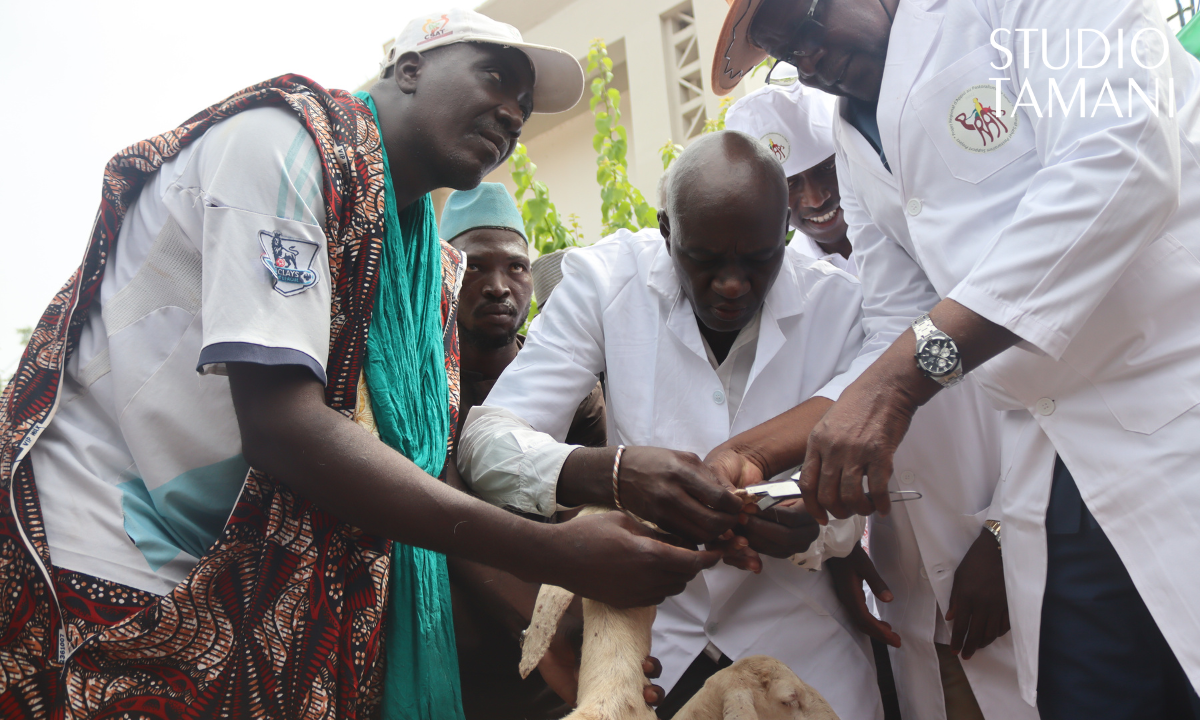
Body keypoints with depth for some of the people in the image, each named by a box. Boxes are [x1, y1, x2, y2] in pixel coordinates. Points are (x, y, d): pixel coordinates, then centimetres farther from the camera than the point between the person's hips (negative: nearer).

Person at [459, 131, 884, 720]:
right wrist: (613, 474, -41)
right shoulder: (606, 279, -15)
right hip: (649, 632, -1)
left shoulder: (837, 302, -12)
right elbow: (486, 442, -22)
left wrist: (804, 532, -34)